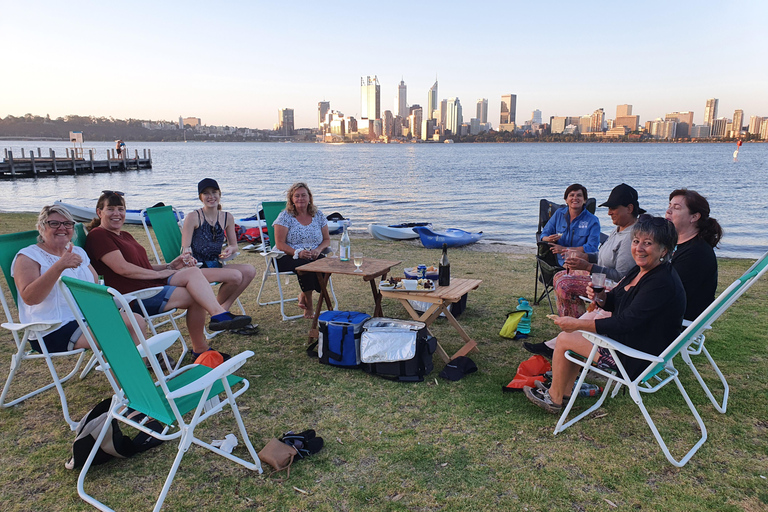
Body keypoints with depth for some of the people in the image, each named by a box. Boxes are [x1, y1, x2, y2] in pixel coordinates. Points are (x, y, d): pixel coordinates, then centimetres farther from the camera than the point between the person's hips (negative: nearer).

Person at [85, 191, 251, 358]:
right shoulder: (98, 235, -4)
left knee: (193, 272, -15)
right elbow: (122, 268, -16)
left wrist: (169, 267, 6)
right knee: (195, 296, -21)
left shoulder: (125, 236, 26)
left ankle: (219, 315, -19)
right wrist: (158, 274, -11)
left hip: (154, 283, 8)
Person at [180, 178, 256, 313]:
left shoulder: (227, 218, 8)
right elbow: (185, 248, -8)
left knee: (250, 271, -20)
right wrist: (187, 255, -32)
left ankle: (224, 307, -9)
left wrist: (230, 249, -10)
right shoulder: (194, 217, -6)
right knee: (235, 275, -27)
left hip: (216, 265, 6)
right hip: (197, 267, -5)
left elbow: (234, 245, 15)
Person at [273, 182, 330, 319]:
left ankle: (304, 295, -7)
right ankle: (308, 305, -16)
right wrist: (298, 253, -23)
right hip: (288, 258, -3)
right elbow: (280, 244, -7)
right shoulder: (285, 216, 0)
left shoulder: (318, 215, 11)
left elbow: (327, 239, 13)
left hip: (314, 256, 4)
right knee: (306, 265, -36)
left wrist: (318, 249, -10)